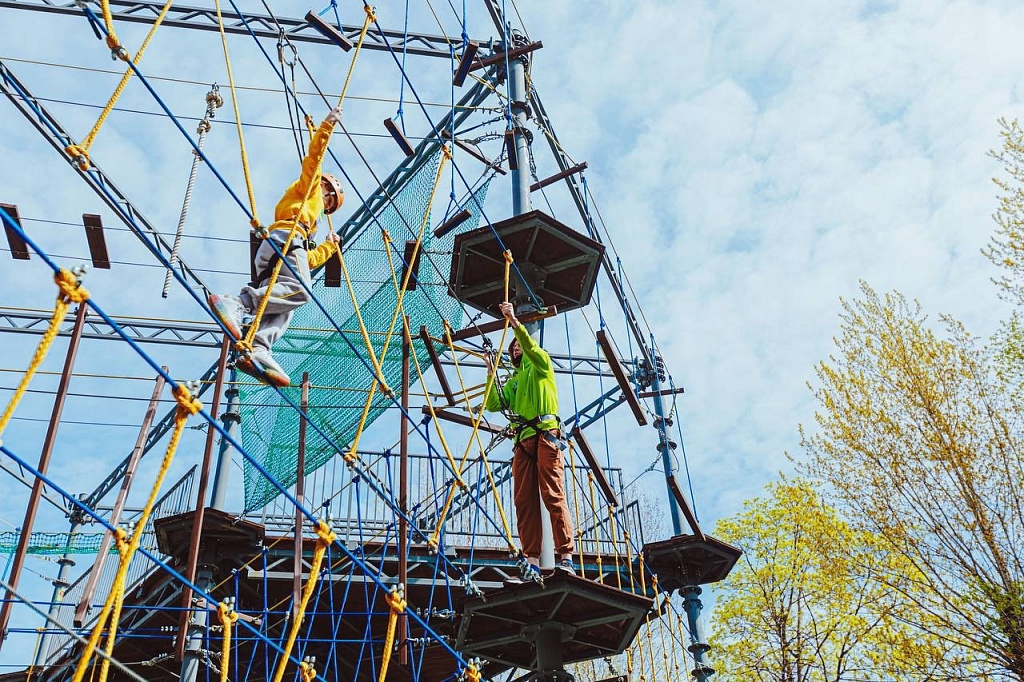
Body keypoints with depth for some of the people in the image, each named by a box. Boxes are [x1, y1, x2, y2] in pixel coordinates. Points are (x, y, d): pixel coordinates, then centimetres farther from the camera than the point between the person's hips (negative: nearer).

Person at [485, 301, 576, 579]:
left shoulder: (540, 365, 16)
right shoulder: (513, 381, 31)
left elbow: (532, 349, -8)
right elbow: (493, 405, 16)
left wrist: (515, 322, -18)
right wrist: (491, 374, 10)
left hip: (545, 434, -6)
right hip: (522, 442, 6)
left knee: (554, 496, -14)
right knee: (524, 502, -3)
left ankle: (566, 558, -19)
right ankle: (532, 562, -6)